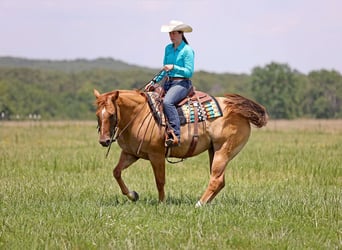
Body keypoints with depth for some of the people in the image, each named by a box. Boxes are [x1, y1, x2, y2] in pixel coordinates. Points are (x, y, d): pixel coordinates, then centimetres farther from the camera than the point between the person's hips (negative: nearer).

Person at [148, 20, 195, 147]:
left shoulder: (187, 50, -6)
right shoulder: (168, 48, 14)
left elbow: (189, 72, -12)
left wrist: (174, 67, -22)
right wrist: (155, 81, 10)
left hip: (182, 83, -8)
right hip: (168, 82, 8)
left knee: (167, 102, -35)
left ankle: (175, 135, -38)